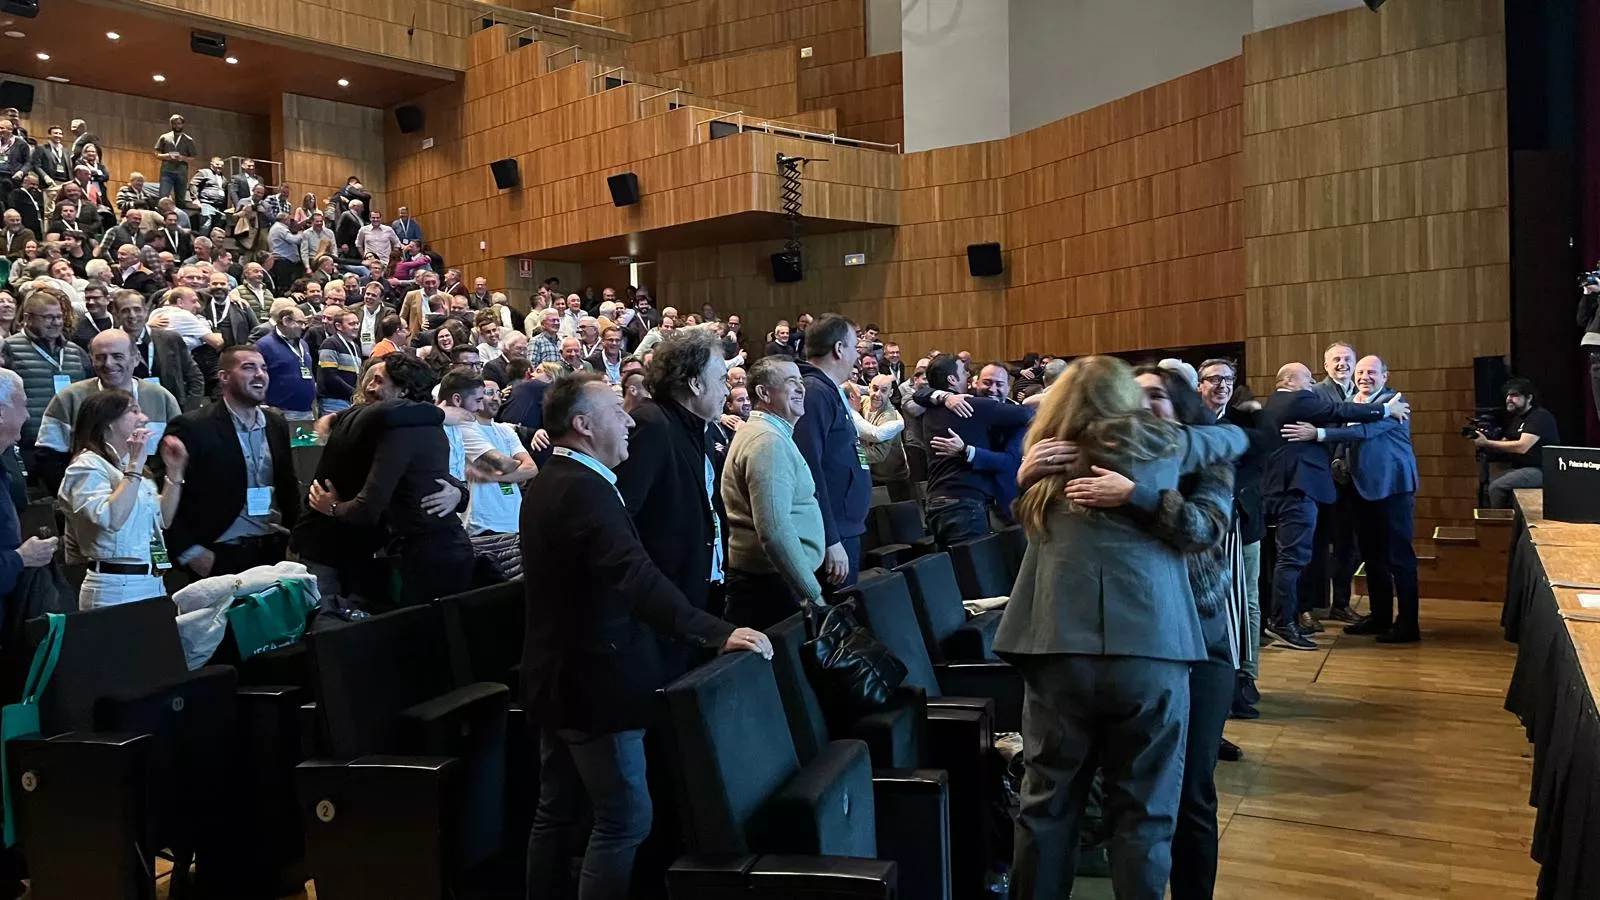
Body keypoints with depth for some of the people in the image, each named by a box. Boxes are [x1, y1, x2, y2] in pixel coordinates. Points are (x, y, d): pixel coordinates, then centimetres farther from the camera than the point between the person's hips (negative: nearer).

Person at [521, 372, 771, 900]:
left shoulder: (548, 484, 11)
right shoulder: (584, 489, -22)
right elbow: (638, 579, -32)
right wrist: (718, 634, -34)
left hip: (557, 675, 11)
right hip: (595, 682, -11)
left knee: (557, 812, 18)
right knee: (625, 821, -3)